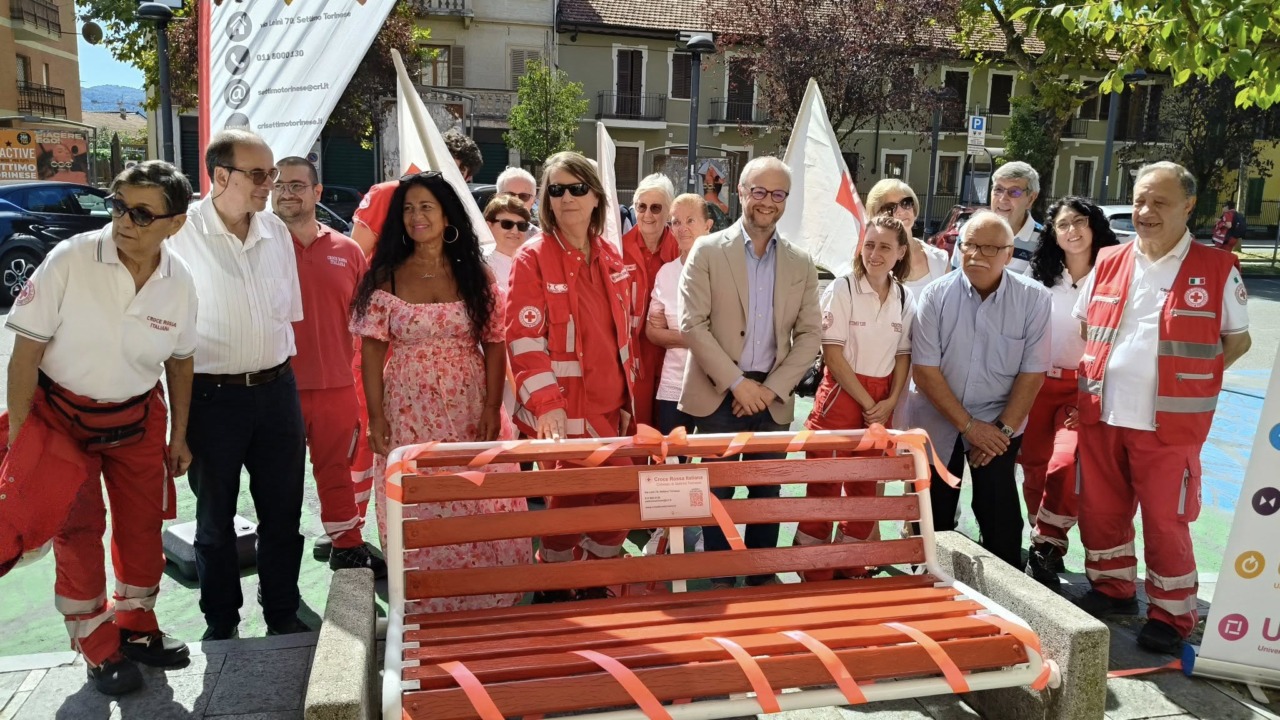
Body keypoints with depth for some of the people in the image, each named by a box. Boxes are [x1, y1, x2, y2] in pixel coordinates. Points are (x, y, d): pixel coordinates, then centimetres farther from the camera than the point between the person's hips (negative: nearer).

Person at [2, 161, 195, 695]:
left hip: (137, 418, 3)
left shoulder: (180, 281, -11)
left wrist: (178, 436, 5)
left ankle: (136, 626, 33)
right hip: (62, 415, -3)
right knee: (78, 530, 6)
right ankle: (98, 647, 23)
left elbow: (180, 361, 3)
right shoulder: (70, 260, -21)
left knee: (143, 524, 12)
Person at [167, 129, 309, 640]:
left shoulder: (277, 232, 4)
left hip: (277, 390, 4)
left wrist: (280, 374, 12)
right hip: (212, 395, -4)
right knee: (215, 519, 13)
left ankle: (283, 614, 30)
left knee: (282, 512, 13)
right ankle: (220, 624, 30)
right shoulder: (182, 232, -11)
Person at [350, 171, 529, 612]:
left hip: (471, 411, 0)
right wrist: (376, 417, -6)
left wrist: (492, 408, -7)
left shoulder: (475, 275, 4)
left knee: (481, 509, 2)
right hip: (410, 413, 0)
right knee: (418, 513, 5)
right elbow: (372, 351, 1)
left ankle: (487, 605, 21)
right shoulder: (386, 278, 2)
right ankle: (424, 607, 21)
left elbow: (494, 344, 2)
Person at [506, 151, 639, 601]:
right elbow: (524, 338, -15)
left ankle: (596, 585, 31)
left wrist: (629, 397, 16)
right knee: (569, 502, 0)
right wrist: (546, 405, -22)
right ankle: (553, 592, 23)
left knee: (621, 497, 9)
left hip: (611, 408, 6)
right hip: (563, 412, -6)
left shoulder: (612, 260, 10)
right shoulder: (533, 257, -8)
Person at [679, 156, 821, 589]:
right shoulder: (707, 251, -2)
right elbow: (692, 324, -9)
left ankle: (763, 575, 26)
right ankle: (720, 578, 21)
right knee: (718, 490, 6)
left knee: (768, 491, 10)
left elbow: (810, 334, 5)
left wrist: (771, 388, -7)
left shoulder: (801, 264, 7)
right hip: (718, 394, -2)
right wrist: (737, 382, -13)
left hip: (773, 397, 3)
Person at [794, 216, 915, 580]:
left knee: (865, 488, 13)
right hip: (840, 395, -5)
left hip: (881, 404, 5)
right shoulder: (842, 290, -10)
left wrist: (890, 402, -5)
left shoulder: (905, 299, 5)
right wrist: (867, 402, -13)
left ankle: (852, 570, 27)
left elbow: (903, 355, 10)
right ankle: (813, 573, 12)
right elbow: (833, 355, -13)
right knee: (824, 486, -1)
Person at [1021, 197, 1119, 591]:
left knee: (1063, 464, -22)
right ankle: (1042, 549, 24)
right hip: (1038, 385, 4)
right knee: (1034, 468, 6)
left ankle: (1046, 549, -8)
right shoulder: (1040, 278, 9)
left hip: (1084, 388, -3)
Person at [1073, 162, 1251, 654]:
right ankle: (1112, 588, 34)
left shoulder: (1217, 270, -4)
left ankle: (1172, 614, 22)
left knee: (1165, 520, 4)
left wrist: (1190, 379, -5)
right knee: (1100, 510, 14)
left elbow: (1238, 339, 3)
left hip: (1169, 423, -4)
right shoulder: (1107, 263, 7)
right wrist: (1097, 376, 5)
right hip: (1102, 415, 4)